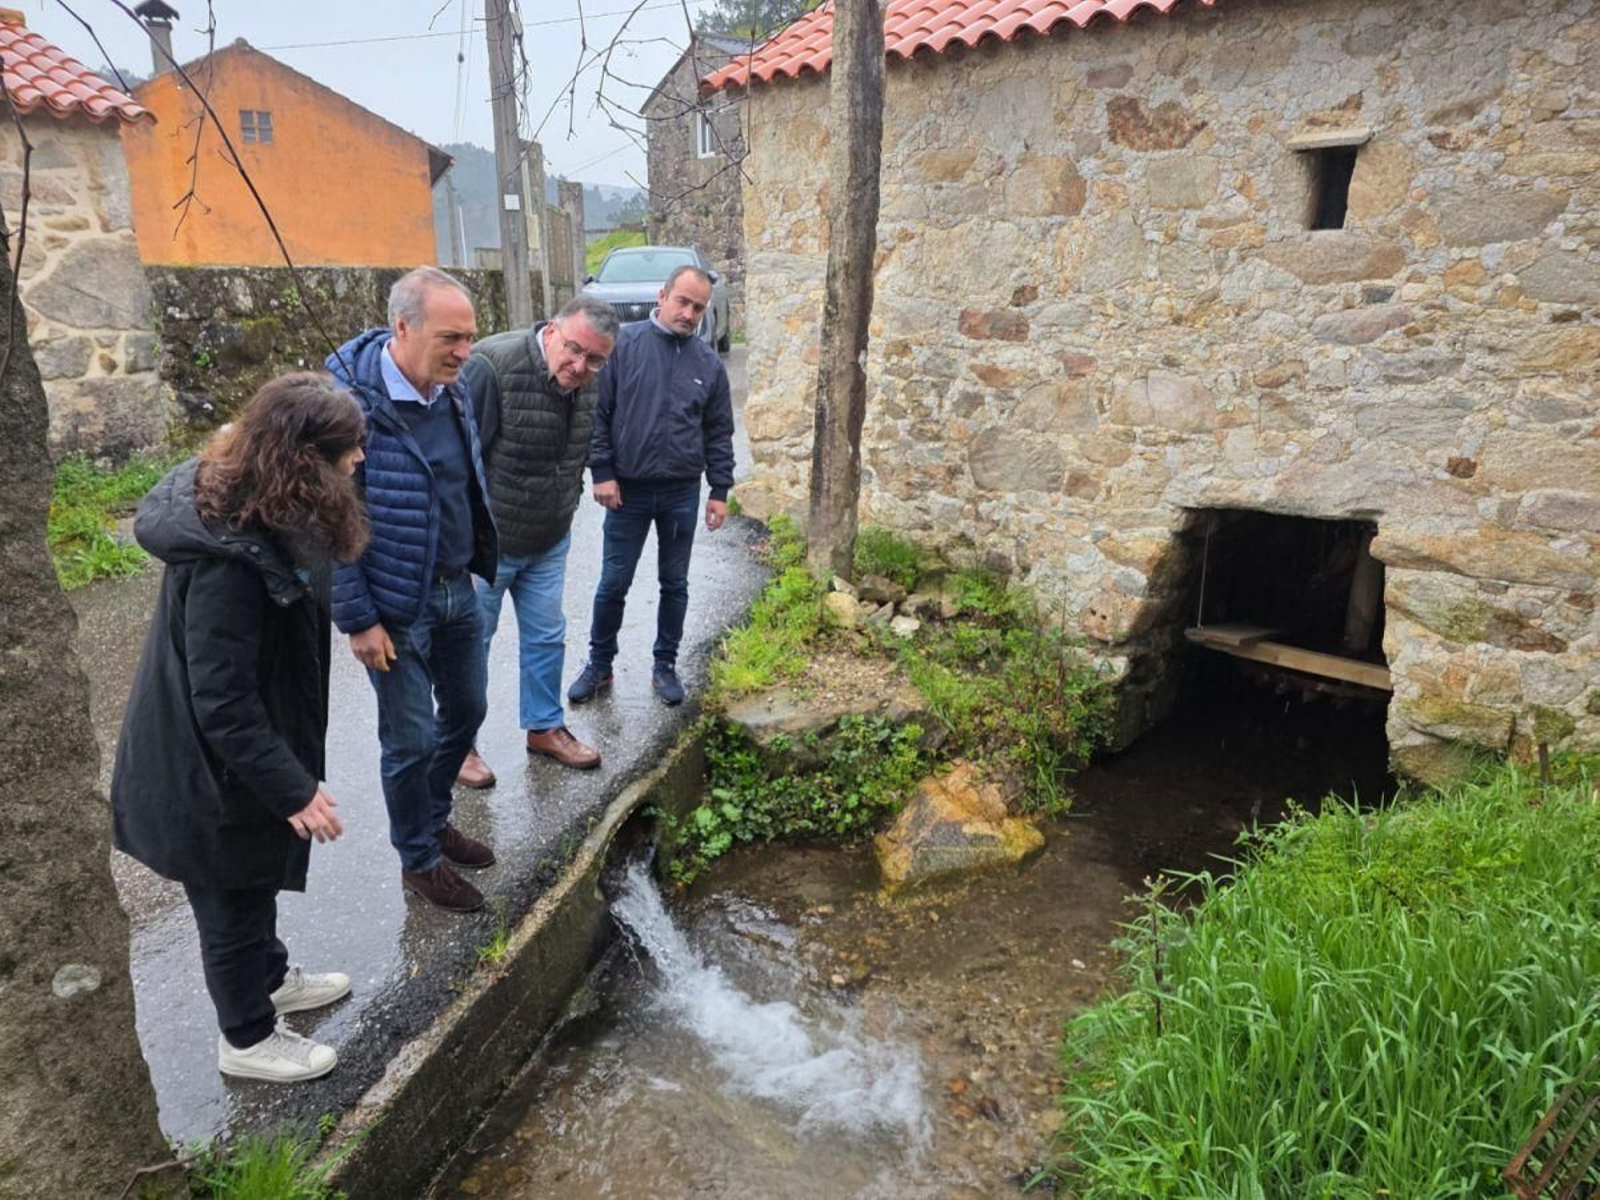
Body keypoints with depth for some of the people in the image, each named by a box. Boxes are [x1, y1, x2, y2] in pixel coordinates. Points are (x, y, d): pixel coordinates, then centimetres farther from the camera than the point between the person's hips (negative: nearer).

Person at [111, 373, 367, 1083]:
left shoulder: (248, 506, -5)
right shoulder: (227, 558, -35)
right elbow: (222, 702, -30)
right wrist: (292, 788, -24)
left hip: (244, 751, 9)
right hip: (214, 770, -9)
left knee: (255, 882, 29)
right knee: (233, 900, 14)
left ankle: (271, 979, 54)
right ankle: (246, 1040, 38)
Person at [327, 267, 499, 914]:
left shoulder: (452, 389, -2)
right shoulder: (352, 402, -23)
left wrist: (480, 562, 16)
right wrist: (358, 620, -17)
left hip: (458, 591, 7)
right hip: (396, 608, -7)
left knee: (466, 709, 20)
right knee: (411, 738, 7)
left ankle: (434, 820, 44)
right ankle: (419, 860, 29)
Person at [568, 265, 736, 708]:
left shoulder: (709, 364, 3)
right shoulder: (622, 344, -6)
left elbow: (719, 434, 7)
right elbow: (597, 413, -5)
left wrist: (720, 491, 4)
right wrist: (601, 472, -10)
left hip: (683, 494, 2)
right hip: (627, 490, -2)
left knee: (675, 584, 12)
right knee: (613, 583, 7)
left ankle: (665, 665, 28)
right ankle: (599, 664, 25)